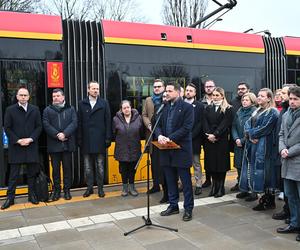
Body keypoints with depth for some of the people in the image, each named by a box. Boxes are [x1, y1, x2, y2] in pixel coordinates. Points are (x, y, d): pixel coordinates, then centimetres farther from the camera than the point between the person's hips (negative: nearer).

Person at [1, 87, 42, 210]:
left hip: (31, 146, 2)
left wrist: (30, 139, -9)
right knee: (13, 174, 3)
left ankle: (32, 195, 20)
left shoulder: (35, 109, 6)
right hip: (15, 146, -1)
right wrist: (18, 140, -10)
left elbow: (39, 127, 4)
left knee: (32, 172, 9)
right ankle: (10, 197, 11)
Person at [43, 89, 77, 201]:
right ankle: (56, 190, 15)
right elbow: (46, 125, -1)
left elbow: (74, 123, -2)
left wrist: (64, 134, -15)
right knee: (55, 168, 5)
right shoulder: (47, 110, 10)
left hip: (67, 143, 0)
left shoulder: (71, 109, 10)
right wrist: (57, 135, -13)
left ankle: (67, 190, 15)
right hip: (54, 144, 0)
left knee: (67, 167, 6)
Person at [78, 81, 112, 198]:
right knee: (88, 167, 8)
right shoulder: (82, 104, 6)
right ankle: (89, 187, 19)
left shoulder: (104, 103, 4)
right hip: (86, 141, 1)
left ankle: (100, 188, 16)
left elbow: (108, 121, 2)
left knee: (100, 166, 6)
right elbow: (79, 122, 5)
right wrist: (80, 139, 0)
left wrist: (108, 138, -4)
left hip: (100, 140, -1)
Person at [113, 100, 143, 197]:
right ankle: (125, 187, 24)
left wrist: (136, 140, 4)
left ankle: (132, 186, 26)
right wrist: (120, 140, 6)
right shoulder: (116, 119, -6)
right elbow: (114, 133, 4)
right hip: (122, 149, -1)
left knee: (133, 168, 11)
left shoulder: (138, 118, -4)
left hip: (134, 149, 1)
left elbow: (142, 132, 3)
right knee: (123, 169, 9)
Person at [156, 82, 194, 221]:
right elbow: (158, 124, 9)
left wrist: (170, 138, -20)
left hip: (181, 148, -5)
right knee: (170, 180, 14)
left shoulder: (187, 107, -6)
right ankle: (173, 206, 28)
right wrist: (159, 135, -12)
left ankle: (188, 209, 16)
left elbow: (186, 127, -14)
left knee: (185, 181, 4)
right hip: (167, 149, 6)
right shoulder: (164, 107, 11)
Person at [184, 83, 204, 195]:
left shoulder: (200, 106, 0)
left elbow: (200, 123, -7)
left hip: (194, 139, -2)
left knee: (196, 164, 7)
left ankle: (198, 185, 13)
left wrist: (190, 136, -14)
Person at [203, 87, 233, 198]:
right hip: (209, 140, 4)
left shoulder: (227, 109, 0)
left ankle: (221, 187, 9)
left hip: (222, 140, -4)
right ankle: (214, 186, 15)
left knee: (221, 163, 0)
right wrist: (209, 135, -11)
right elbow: (205, 123, 4)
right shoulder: (208, 108, 14)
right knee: (211, 163, 6)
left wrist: (215, 135, -18)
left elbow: (225, 124, -10)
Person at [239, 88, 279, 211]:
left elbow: (265, 128, -17)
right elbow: (247, 124, 9)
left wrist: (251, 134, -6)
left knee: (264, 172, -4)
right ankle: (266, 198, 18)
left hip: (264, 147, -8)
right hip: (253, 146, 8)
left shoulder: (273, 112, -7)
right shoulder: (257, 111, 18)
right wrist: (250, 135, -10)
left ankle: (270, 201, 6)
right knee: (253, 171, 8)